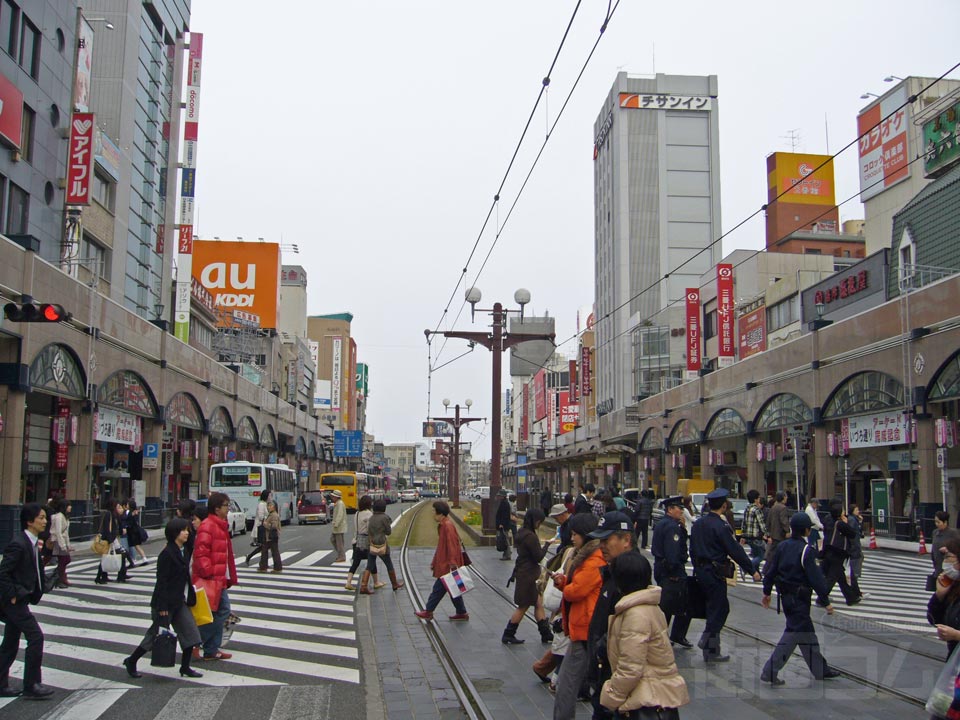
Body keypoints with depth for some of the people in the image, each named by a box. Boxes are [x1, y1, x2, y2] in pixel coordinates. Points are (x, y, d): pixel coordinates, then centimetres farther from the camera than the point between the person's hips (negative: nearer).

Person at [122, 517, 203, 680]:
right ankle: (131, 661, 23)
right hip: (167, 603, -8)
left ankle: (185, 668, 12)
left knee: (190, 634, 4)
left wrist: (190, 598, 15)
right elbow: (162, 581, -20)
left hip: (180, 602, 9)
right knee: (155, 635, 4)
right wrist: (162, 607, -21)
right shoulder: (166, 554, -18)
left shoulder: (182, 552, 9)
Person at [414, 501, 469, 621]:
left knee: (438, 588, 1)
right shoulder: (443, 525, 13)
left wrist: (452, 564, -25)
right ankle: (462, 613, 20)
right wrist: (434, 562, 23)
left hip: (447, 566, -10)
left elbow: (452, 546, -23)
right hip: (444, 564, 10)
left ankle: (428, 612, 11)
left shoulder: (448, 525, -19)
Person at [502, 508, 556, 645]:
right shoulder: (530, 536, -23)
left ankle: (546, 634, 18)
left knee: (538, 604, 13)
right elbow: (539, 557, -18)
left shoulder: (522, 532, 8)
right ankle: (508, 635, 14)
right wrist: (547, 544, -7)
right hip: (527, 576, -9)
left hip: (522, 573, 9)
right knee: (523, 607, 4)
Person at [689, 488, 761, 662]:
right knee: (717, 610, 2)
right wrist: (752, 571, -9)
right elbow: (735, 551, -16)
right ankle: (711, 652, 7)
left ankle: (707, 641, 18)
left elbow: (692, 549, 14)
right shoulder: (720, 526, -17)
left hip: (700, 571, 8)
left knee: (721, 607, 19)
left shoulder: (698, 523, 7)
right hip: (715, 573, -8)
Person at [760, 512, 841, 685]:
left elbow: (771, 570, 10)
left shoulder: (782, 546, 5)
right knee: (794, 633, -4)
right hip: (799, 597, -8)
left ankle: (820, 669, 29)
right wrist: (826, 601, -12)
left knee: (807, 632, 18)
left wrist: (767, 592, 19)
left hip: (785, 596, 8)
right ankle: (770, 671, -8)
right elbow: (815, 577, -17)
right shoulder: (806, 550, -16)